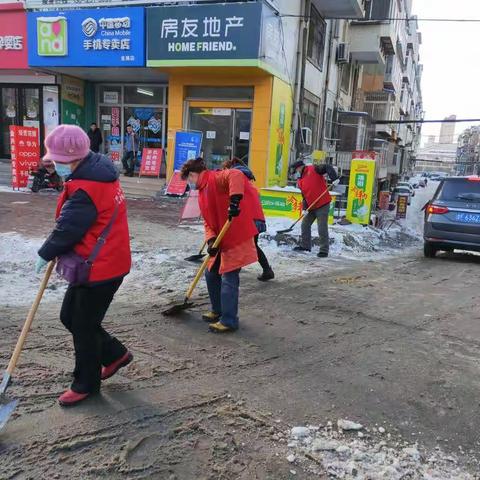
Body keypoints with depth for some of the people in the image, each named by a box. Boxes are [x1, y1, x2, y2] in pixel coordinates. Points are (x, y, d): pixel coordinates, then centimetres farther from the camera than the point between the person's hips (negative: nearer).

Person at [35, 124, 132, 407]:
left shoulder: (87, 189, -25)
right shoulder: (97, 173, 7)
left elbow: (68, 228, -18)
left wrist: (45, 254, -2)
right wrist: (55, 252, 10)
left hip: (100, 269, -10)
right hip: (102, 263, 10)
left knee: (83, 327, 6)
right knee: (70, 316, 20)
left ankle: (86, 384, 27)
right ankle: (115, 354, 34)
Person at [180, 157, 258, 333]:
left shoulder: (215, 178, -11)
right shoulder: (202, 192, 16)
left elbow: (236, 176, -32)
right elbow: (207, 221, 10)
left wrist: (235, 199, -43)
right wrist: (211, 240, -7)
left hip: (236, 238, -10)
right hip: (222, 240, 10)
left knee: (228, 279, -5)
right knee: (211, 274, 17)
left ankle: (229, 321, 8)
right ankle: (218, 311, 33)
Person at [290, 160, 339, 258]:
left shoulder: (313, 169, -8)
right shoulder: (300, 181, 14)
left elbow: (328, 167, -15)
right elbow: (304, 196, 12)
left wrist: (334, 178, -30)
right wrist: (305, 208, 0)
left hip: (323, 204, -8)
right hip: (311, 206, 8)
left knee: (322, 228, -6)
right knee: (305, 224, 13)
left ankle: (324, 250, 2)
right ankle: (305, 246, 28)